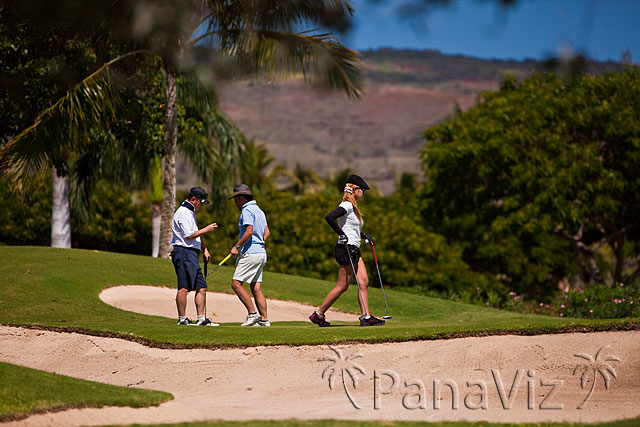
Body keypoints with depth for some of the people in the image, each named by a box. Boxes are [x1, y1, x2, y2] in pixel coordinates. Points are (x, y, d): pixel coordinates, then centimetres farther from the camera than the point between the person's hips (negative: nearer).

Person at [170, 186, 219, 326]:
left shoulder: (190, 212, 22)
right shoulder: (183, 213, -11)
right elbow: (189, 236, -17)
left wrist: (205, 250, 20)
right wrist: (206, 229, -9)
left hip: (192, 254, 11)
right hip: (184, 253, -11)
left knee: (201, 287, 7)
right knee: (184, 287, -10)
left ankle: (201, 318, 7)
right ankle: (182, 319, -9)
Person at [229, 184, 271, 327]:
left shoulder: (247, 210, -11)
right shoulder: (259, 211, 19)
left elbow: (249, 231, -24)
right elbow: (267, 232, 21)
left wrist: (237, 246, -19)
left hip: (250, 253, -10)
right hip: (261, 252, 10)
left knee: (236, 283, -9)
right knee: (256, 288, 7)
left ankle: (253, 313, -13)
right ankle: (264, 319, 3)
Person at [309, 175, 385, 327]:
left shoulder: (352, 206, 17)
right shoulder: (347, 205, -13)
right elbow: (329, 217, -28)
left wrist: (364, 236, 18)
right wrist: (342, 234, -21)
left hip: (354, 251, 10)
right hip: (346, 249, -10)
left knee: (364, 282, 2)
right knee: (342, 286, -5)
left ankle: (366, 317, 1)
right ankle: (318, 314, 3)